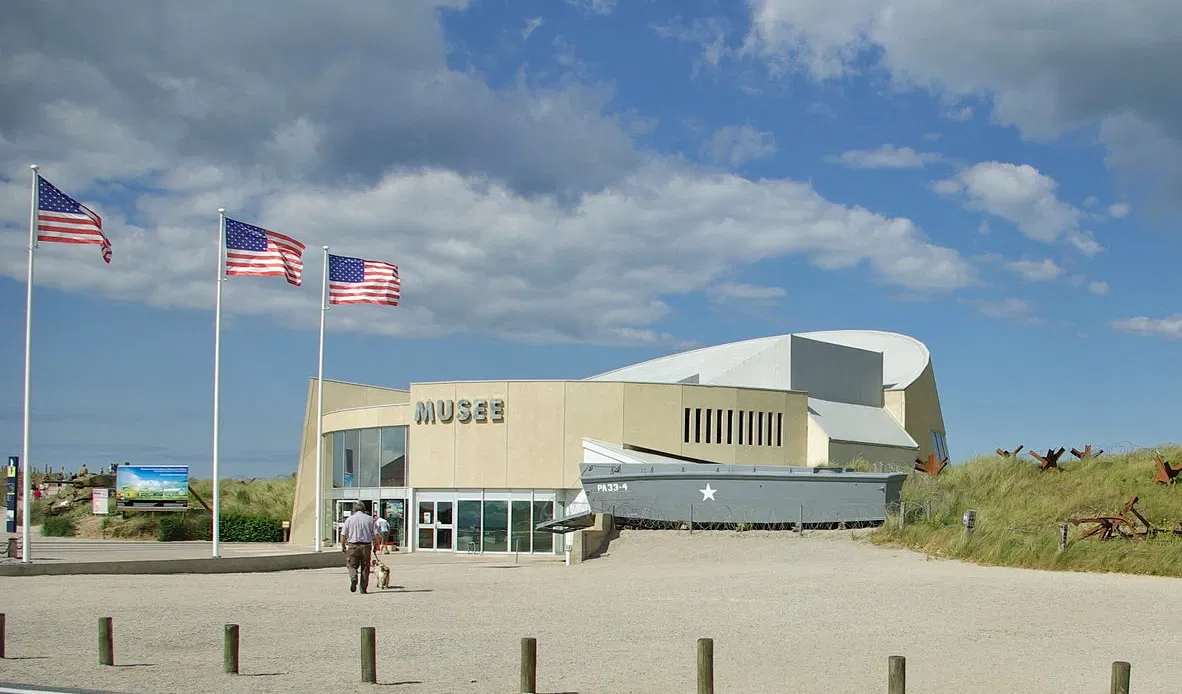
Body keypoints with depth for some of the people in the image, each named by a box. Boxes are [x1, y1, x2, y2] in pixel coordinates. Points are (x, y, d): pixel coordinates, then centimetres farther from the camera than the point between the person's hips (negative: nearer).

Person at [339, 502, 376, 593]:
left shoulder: (349, 519, 2)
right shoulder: (369, 519, 3)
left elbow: (343, 535, 1)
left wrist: (343, 546, 13)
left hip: (353, 546, -1)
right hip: (366, 545, 1)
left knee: (352, 565, 11)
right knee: (365, 567, 9)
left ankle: (353, 578, -17)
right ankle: (363, 588, 9)